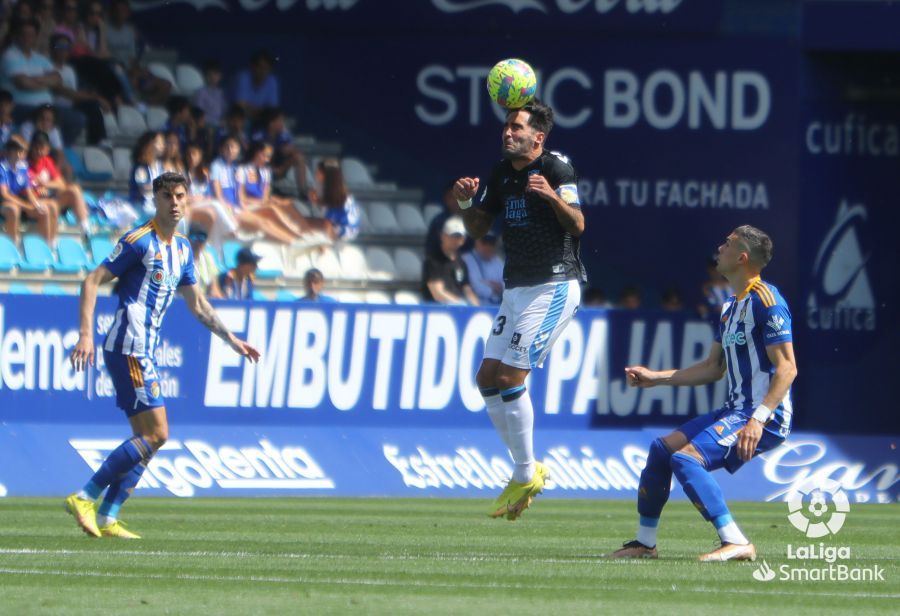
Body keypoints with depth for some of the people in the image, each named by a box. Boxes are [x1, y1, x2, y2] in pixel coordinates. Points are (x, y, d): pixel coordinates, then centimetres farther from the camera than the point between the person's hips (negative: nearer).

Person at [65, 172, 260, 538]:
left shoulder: (182, 248, 16)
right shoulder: (140, 242, -10)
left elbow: (197, 305, 27)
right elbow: (92, 282, -13)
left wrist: (232, 340, 26)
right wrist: (86, 335, -22)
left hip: (145, 351, 9)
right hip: (128, 347, -9)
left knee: (147, 439, 7)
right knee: (155, 434, -13)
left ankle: (106, 519, 6)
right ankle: (84, 498, -12)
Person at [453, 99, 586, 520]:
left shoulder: (556, 168, -12)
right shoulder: (502, 173, 11)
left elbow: (577, 224, -21)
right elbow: (478, 229, 16)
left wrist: (552, 196, -39)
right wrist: (466, 203, -4)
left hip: (554, 288, -8)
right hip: (516, 290, 8)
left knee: (509, 378, -13)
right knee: (487, 378, 4)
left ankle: (527, 475, 0)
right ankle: (526, 471, 15)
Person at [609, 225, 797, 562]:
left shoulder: (765, 300, -14)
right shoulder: (731, 306, 17)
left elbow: (787, 367, -20)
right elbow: (714, 368, 25)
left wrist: (758, 420, -29)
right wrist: (656, 377, 24)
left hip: (764, 417, -10)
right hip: (736, 410, 10)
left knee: (685, 458, -24)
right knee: (661, 449, 14)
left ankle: (736, 543, -27)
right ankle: (644, 542, 24)